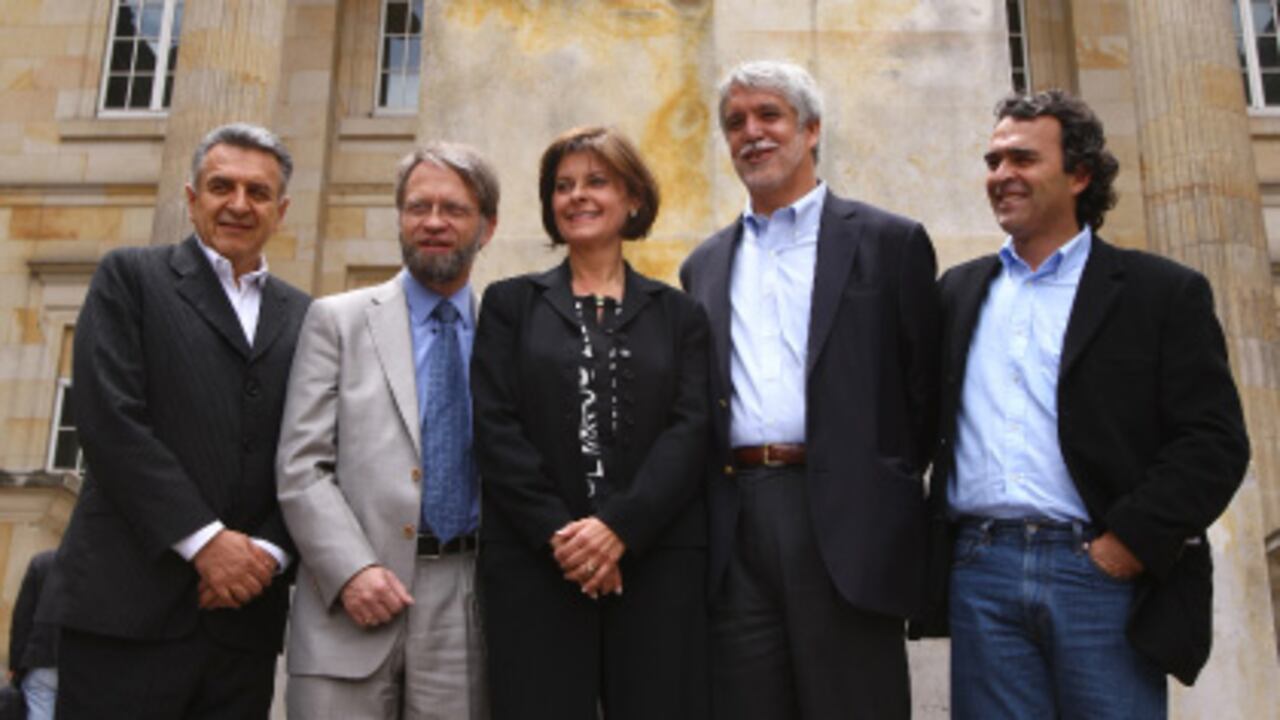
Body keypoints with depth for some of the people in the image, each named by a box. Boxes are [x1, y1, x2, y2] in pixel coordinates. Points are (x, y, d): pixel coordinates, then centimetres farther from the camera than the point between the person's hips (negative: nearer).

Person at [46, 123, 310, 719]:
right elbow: (108, 420, -7)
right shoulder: (130, 277, 5)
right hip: (129, 603, -3)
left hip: (246, 612, 3)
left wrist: (270, 550, -8)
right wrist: (204, 539, -12)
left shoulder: (302, 316, 14)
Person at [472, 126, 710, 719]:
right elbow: (494, 427, 1)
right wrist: (557, 533, -11)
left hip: (656, 557, 1)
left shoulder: (677, 313, 12)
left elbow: (690, 430, 0)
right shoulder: (510, 303, 12)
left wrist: (620, 526, -14)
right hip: (532, 562, 0)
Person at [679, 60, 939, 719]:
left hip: (846, 527, -3)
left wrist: (890, 489, 3)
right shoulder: (704, 265, 17)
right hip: (733, 534, 4)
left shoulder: (889, 242, 5)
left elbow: (926, 389, 5)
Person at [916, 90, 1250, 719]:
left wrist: (1131, 540, -11)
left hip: (1102, 572, -2)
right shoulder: (958, 291, 16)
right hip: (980, 577, 3)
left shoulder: (1163, 291, 5)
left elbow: (1215, 442, -2)